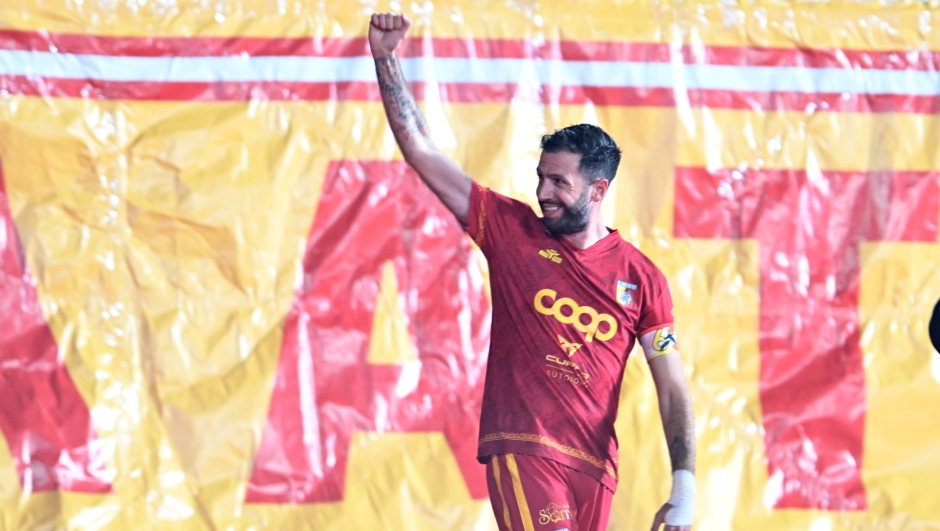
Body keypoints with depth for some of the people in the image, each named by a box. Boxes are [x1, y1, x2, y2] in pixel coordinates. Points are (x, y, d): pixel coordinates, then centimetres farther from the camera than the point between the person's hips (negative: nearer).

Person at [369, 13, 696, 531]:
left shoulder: (641, 278, 6)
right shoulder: (511, 230, 6)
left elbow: (672, 389, 6)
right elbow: (420, 150, 4)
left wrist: (684, 488, -4)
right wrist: (385, 58, -2)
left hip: (595, 466, 3)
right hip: (523, 449, -3)